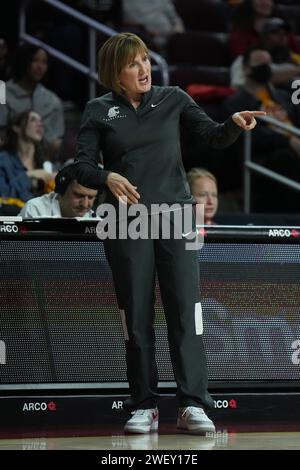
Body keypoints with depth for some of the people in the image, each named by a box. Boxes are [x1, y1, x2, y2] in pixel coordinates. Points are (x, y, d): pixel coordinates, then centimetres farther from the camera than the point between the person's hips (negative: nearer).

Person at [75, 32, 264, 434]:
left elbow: (214, 137, 2)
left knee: (184, 310, -7)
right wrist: (108, 178, -20)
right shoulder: (99, 111, 4)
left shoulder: (172, 99, 7)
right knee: (137, 315, 2)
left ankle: (193, 405, -8)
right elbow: (82, 164, 0)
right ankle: (144, 406, 9)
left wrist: (235, 124, -19)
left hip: (175, 218, 0)